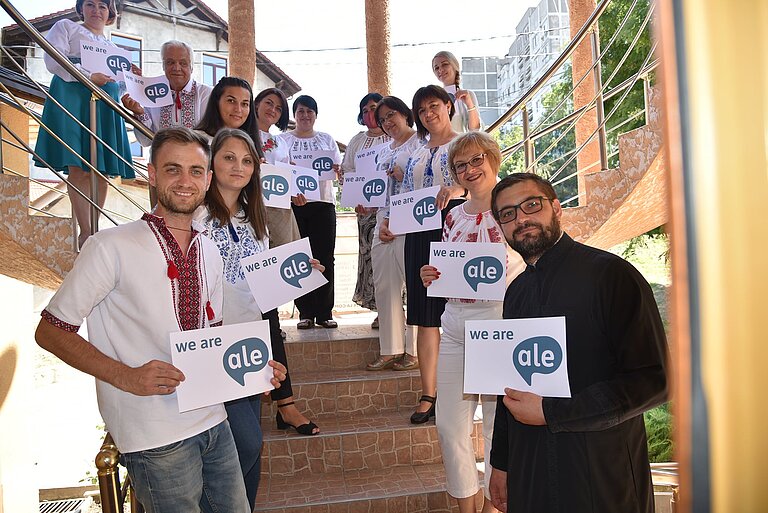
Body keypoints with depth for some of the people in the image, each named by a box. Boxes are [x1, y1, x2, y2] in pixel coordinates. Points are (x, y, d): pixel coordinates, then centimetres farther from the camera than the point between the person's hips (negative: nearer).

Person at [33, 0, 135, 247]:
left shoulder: (112, 47, 30)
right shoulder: (66, 27, 14)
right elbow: (54, 60, -2)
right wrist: (89, 76, -14)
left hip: (105, 105, 5)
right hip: (73, 98, -5)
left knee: (102, 170, -3)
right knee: (79, 168, -14)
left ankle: (94, 229, 3)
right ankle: (85, 232, -15)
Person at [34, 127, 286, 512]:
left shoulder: (209, 252, 8)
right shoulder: (112, 247, -13)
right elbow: (50, 332, -9)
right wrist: (125, 376, -21)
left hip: (213, 421, 6)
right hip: (157, 437, -6)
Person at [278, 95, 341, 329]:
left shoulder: (326, 139, 16)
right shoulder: (283, 139, 10)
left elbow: (339, 169, 14)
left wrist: (335, 169, -11)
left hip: (323, 203, 1)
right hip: (293, 203, -1)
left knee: (325, 258, -1)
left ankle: (324, 312, 6)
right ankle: (306, 312, 7)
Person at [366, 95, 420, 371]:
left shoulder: (420, 142, 2)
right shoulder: (384, 152, 24)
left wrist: (404, 176, -11)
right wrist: (382, 222, 6)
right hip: (385, 225, 8)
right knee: (384, 286, 5)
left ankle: (415, 351, 1)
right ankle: (391, 350, 11)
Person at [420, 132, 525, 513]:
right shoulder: (454, 216, 13)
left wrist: (502, 281, -23)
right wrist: (431, 277, 0)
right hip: (455, 325, 6)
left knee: (499, 423, 6)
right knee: (449, 422, 9)